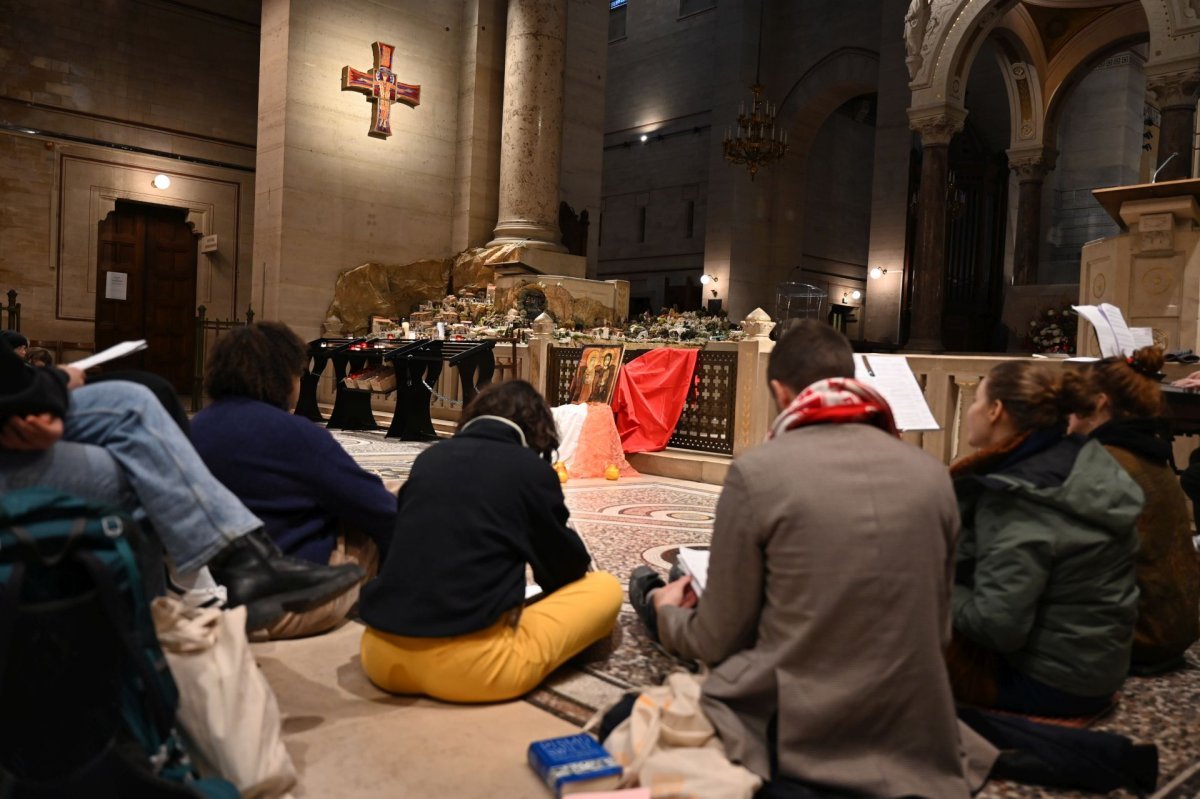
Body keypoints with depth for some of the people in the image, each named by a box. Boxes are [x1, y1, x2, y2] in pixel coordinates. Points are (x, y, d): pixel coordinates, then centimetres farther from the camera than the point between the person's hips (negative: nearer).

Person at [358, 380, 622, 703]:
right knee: (606, 587, 11)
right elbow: (568, 565, 11)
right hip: (468, 667, -5)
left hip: (380, 655, 5)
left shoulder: (429, 458, 13)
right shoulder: (532, 469, 0)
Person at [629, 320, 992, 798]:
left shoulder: (758, 471, -17)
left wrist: (667, 614, 15)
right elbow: (938, 627, 8)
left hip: (791, 735, -6)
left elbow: (720, 641, -8)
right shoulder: (931, 474, -4)